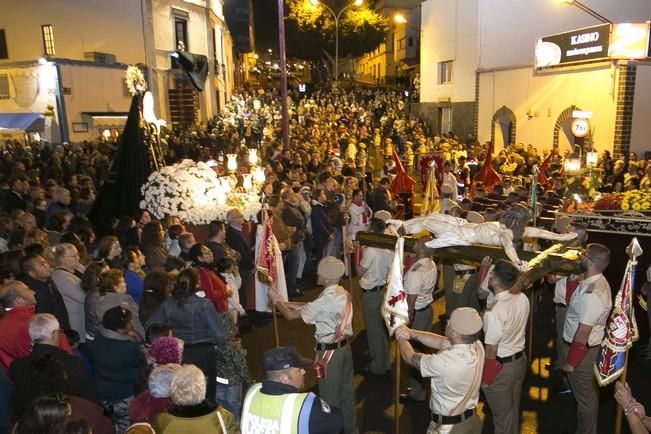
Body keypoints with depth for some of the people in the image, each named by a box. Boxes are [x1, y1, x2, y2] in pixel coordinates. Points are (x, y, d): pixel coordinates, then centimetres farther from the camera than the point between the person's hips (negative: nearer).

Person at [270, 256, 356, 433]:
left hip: (329, 351, -8)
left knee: (330, 395, 9)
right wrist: (285, 302, 7)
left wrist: (275, 300, -1)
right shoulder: (343, 293, -1)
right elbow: (311, 306, 7)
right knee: (346, 389, 22)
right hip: (345, 346, 8)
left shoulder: (324, 301, -26)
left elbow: (291, 315, -17)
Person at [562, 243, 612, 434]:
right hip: (592, 346, 10)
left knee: (585, 397, 10)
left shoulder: (591, 294, -31)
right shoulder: (599, 282, 1)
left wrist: (571, 361, -19)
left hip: (583, 350, -10)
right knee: (590, 393, 26)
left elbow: (583, 333, -27)